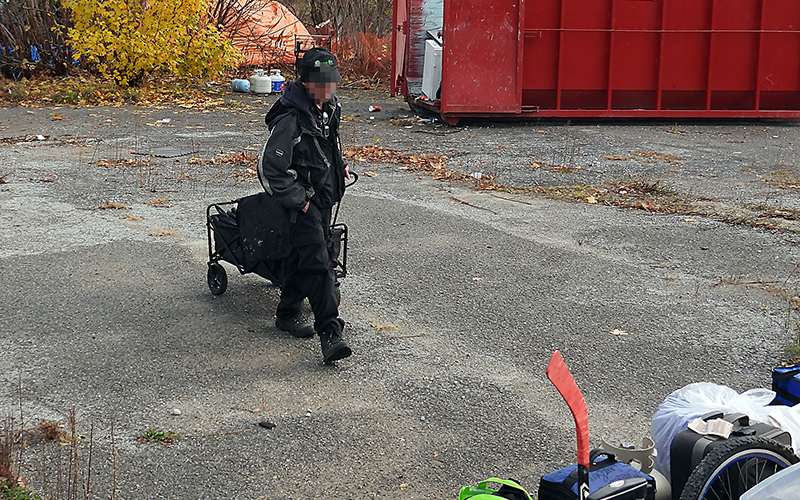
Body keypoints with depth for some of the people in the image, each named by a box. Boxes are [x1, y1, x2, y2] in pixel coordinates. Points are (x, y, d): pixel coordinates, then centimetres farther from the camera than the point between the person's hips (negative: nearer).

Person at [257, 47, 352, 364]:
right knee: (317, 265, -14)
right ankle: (330, 334, -17)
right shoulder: (290, 120, -24)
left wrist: (338, 164, 16)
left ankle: (287, 314, 35)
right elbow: (269, 170, -23)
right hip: (303, 202, -8)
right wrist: (299, 200, -19)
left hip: (325, 199, 9)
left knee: (302, 257, 19)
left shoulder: (330, 108, 3)